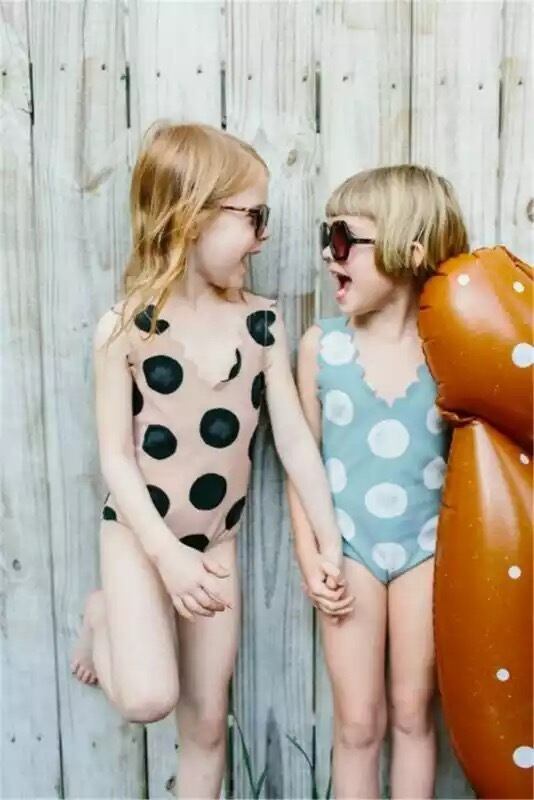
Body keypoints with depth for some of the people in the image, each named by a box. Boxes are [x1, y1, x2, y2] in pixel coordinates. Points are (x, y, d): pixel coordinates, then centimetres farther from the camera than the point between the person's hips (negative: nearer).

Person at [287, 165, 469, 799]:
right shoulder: (322, 344, -6)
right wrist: (309, 556, -3)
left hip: (426, 546, 0)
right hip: (348, 547, 0)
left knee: (412, 713, 15)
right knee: (357, 723, 10)